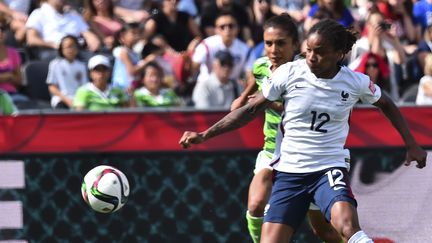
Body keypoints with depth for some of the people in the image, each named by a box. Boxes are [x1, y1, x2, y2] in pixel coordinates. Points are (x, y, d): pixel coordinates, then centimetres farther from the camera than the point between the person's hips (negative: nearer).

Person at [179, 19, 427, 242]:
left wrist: (412, 144, 16)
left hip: (330, 168, -1)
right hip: (289, 171, 1)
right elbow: (252, 110, 3)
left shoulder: (356, 83, -4)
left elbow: (386, 105, 17)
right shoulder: (289, 73, -6)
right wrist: (205, 135, 0)